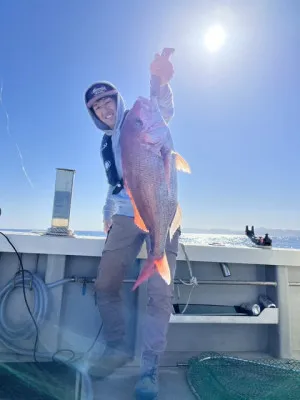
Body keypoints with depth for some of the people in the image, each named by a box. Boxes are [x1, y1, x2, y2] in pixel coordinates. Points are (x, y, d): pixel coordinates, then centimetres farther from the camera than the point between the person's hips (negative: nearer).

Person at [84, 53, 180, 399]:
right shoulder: (106, 144, 22)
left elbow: (164, 111, -18)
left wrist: (161, 81, -37)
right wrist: (107, 214, 20)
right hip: (126, 218, 6)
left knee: (159, 292, -8)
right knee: (105, 285, 3)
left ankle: (149, 368, 8)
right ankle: (117, 348, 24)